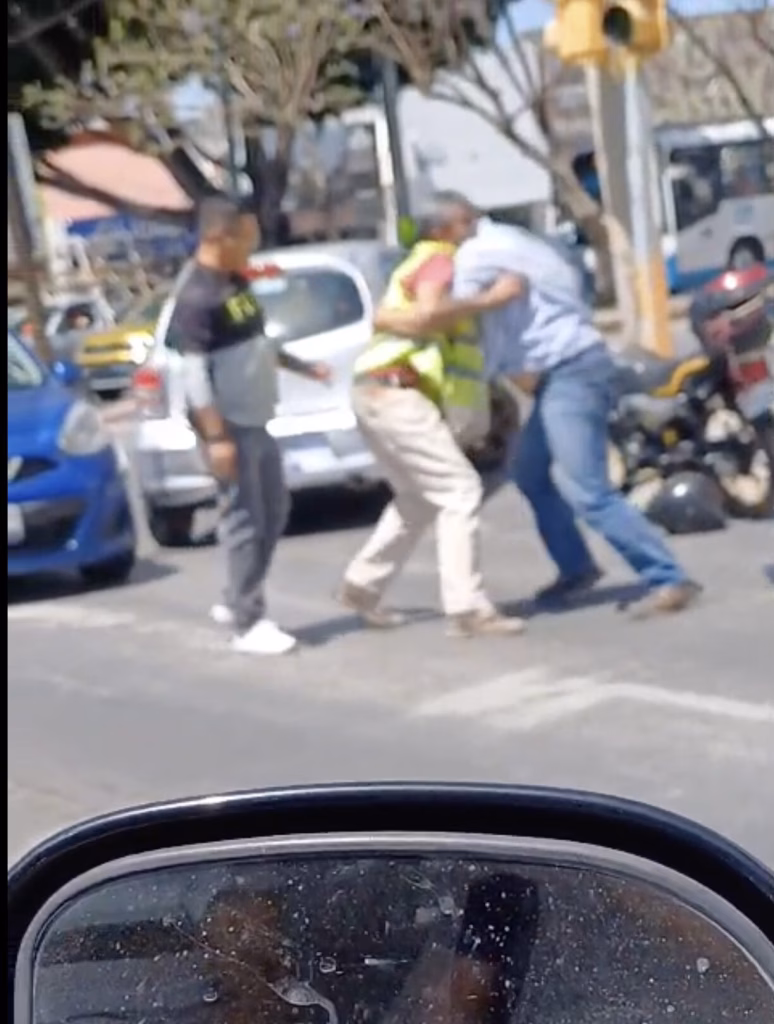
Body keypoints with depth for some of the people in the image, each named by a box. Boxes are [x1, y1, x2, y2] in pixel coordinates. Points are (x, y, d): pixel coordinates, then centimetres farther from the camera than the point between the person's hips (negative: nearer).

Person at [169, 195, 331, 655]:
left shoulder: (236, 281, 11)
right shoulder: (197, 295, -18)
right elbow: (195, 371, -21)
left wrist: (302, 366, 27)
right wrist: (216, 436, -23)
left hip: (256, 421, 10)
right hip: (230, 426, -10)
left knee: (274, 512, 16)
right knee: (245, 522, -5)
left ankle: (238, 603, 26)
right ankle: (249, 624, 4)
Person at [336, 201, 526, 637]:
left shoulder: (425, 267, 27)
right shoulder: (438, 261, -4)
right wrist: (490, 299, -19)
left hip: (383, 394, 10)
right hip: (394, 393, -10)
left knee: (419, 498, 22)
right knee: (460, 489, -12)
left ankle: (362, 585, 27)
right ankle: (467, 609, -16)